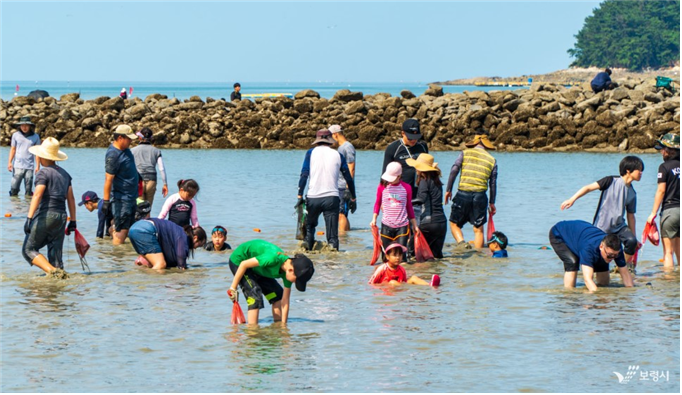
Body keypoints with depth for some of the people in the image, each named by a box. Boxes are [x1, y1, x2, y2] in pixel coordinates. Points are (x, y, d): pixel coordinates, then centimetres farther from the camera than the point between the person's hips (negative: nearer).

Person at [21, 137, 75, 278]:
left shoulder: (43, 173, -6)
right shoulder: (65, 174, 15)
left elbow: (37, 195, -18)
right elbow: (71, 199, 15)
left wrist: (29, 218, -23)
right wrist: (73, 221, 18)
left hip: (44, 215, -7)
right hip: (61, 216, 7)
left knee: (28, 249, 0)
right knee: (55, 254, 10)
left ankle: (53, 271, -19)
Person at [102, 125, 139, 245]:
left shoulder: (125, 149, 7)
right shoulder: (113, 155, -22)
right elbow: (108, 179, -23)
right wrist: (106, 201, -24)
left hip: (131, 197, 10)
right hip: (121, 198, -10)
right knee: (121, 231, -9)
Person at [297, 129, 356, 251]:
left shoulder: (311, 153, 5)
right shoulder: (337, 155, 8)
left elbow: (304, 175, -3)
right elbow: (348, 178, 11)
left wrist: (300, 196, -3)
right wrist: (353, 198, 21)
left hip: (313, 197, 0)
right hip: (332, 198, 0)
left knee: (309, 227, 21)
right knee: (332, 234, 0)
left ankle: (307, 247, 7)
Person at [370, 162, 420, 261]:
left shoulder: (406, 188, 1)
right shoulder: (382, 186, 2)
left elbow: (409, 207, 12)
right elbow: (377, 203, 13)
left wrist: (414, 225, 15)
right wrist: (374, 219, 2)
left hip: (402, 226, -1)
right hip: (386, 226, 1)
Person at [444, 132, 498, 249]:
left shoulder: (465, 153, 5)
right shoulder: (492, 160, 10)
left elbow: (454, 171, -4)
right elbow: (493, 182, 10)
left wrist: (448, 190, 3)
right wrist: (492, 203, 16)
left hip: (463, 194, -1)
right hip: (480, 196, 1)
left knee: (454, 223, 11)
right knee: (478, 229, 8)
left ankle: (461, 242, -15)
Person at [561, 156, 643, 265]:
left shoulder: (632, 193, 6)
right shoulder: (611, 181, -8)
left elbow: (630, 216, 12)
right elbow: (589, 188, -11)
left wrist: (634, 238, 11)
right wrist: (572, 199, -22)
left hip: (619, 226, 4)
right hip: (602, 227, -4)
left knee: (631, 241, -22)